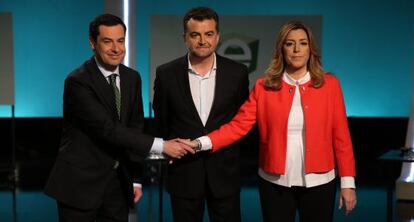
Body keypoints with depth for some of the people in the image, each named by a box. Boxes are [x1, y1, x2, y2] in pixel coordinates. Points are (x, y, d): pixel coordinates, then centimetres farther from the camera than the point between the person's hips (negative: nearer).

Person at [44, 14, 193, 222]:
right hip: (80, 182, -5)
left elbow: (134, 127, 10)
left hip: (118, 181, 6)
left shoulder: (132, 78, 5)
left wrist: (135, 179, 8)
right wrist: (161, 145, -23)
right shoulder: (77, 82, -16)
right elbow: (107, 129, -23)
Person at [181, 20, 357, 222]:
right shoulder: (264, 86, -1)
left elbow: (341, 136, -1)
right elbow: (239, 125, -6)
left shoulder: (329, 84, -1)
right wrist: (200, 143, -18)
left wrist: (348, 182, -3)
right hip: (275, 182, 0)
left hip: (318, 182, 0)